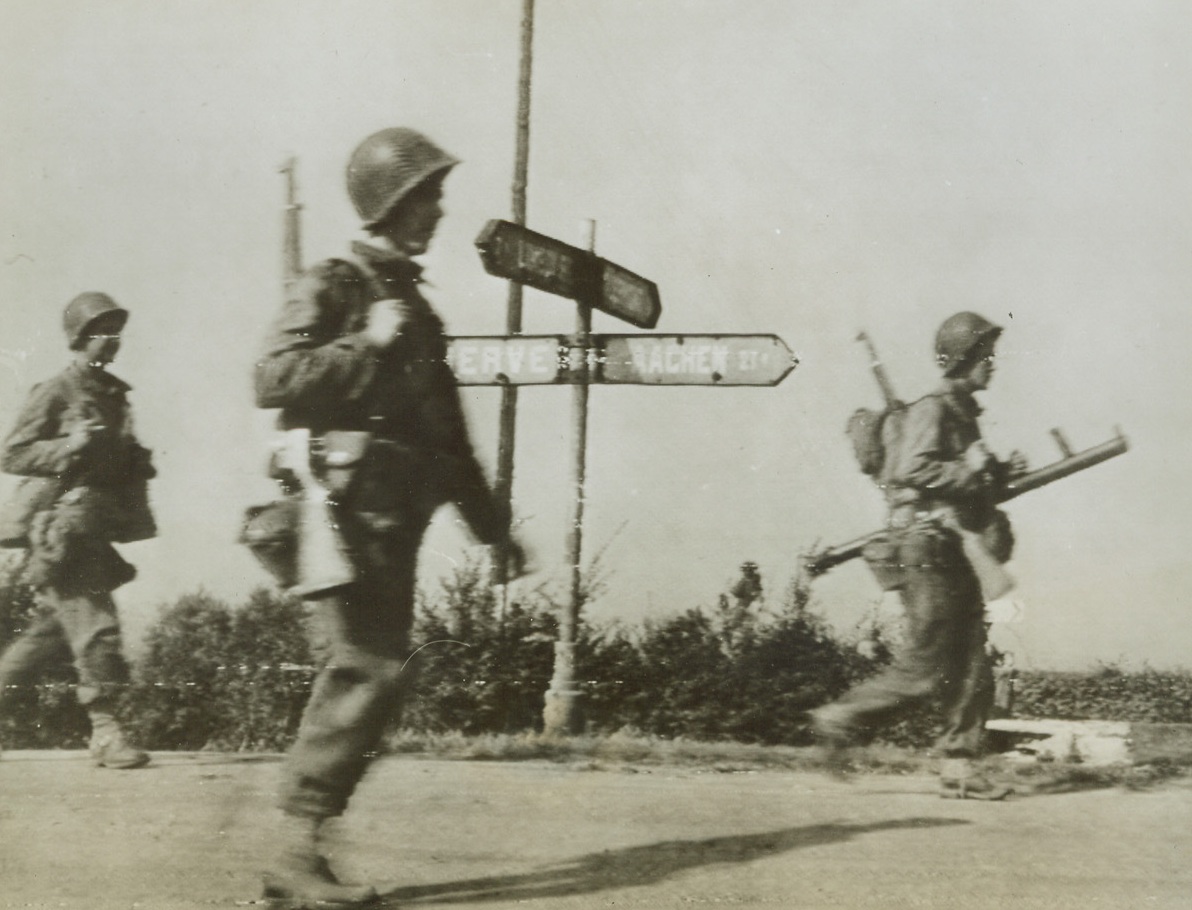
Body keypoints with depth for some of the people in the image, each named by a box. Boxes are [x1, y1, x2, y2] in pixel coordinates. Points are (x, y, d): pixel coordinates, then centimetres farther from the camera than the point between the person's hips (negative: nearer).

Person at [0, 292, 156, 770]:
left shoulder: (115, 395, 16)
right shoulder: (55, 393, -6)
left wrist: (138, 463, 5)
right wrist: (68, 447, -21)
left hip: (93, 530, 8)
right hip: (62, 529, -8)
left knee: (51, 630, 14)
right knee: (95, 627, -12)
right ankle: (105, 731, -9)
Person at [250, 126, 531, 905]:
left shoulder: (417, 308, 22)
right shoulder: (333, 287, -2)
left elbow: (449, 436, 25)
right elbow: (274, 379, -17)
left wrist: (494, 525, 24)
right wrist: (367, 344, -17)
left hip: (395, 518, 8)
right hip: (348, 510, -8)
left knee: (363, 674, 5)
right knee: (375, 669, -15)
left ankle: (302, 847, 11)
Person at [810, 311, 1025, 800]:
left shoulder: (963, 414, 19)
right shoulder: (931, 411, -10)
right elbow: (912, 470, -24)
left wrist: (999, 471, 10)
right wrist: (971, 470, -18)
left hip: (957, 556, 9)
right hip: (928, 554, -9)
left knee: (971, 669, 6)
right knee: (921, 671, -7)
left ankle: (958, 767, 9)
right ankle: (841, 721, 7)